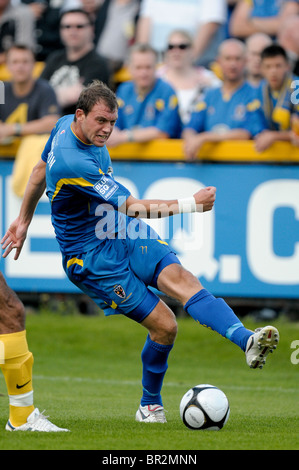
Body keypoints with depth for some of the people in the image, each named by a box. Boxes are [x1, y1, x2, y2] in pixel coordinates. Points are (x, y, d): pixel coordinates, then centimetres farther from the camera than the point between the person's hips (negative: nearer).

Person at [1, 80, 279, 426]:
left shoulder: (65, 126, 2)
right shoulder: (73, 163, -28)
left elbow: (41, 170, 22)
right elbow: (133, 207, -26)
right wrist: (191, 204, -27)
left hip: (126, 233, 8)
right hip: (92, 255, -7)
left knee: (180, 279, -21)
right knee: (164, 326, -11)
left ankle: (247, 341, -42)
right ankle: (149, 406, 13)